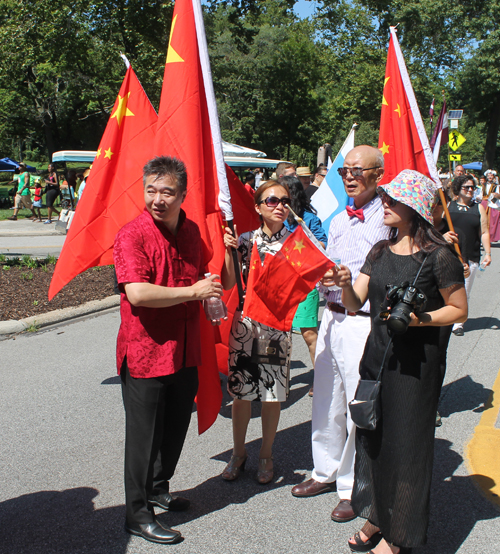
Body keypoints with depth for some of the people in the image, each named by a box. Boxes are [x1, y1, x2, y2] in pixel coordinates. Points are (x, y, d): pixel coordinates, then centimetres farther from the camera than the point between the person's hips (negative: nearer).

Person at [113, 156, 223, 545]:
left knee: (176, 428, 20)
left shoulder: (191, 231, 7)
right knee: (145, 435, 4)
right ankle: (138, 513, 21)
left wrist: (211, 297, 4)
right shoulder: (132, 235, -16)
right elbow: (137, 293, -29)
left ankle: (158, 488, 42)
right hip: (145, 351, -7)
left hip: (185, 350, 7)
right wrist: (193, 292, -21)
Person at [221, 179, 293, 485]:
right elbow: (228, 284, -2)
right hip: (245, 323, 1)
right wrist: (229, 250, -13)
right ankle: (239, 453, 28)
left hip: (277, 325, 0)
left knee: (272, 394, 7)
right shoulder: (244, 240, 2)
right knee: (241, 391, 8)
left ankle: (267, 455, 27)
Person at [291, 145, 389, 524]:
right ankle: (327, 471, 33)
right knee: (326, 400, 15)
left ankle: (352, 487, 19)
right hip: (331, 318, 7)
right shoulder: (338, 221, 15)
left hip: (364, 323, -7)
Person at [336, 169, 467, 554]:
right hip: (376, 353, 6)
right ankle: (376, 517, 32)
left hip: (415, 361, -6)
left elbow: (459, 309, -5)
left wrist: (417, 318, -20)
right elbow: (356, 304, 5)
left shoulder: (439, 255, -10)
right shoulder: (380, 251, 8)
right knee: (372, 435, 13)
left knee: (405, 442, 4)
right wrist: (345, 284, -16)